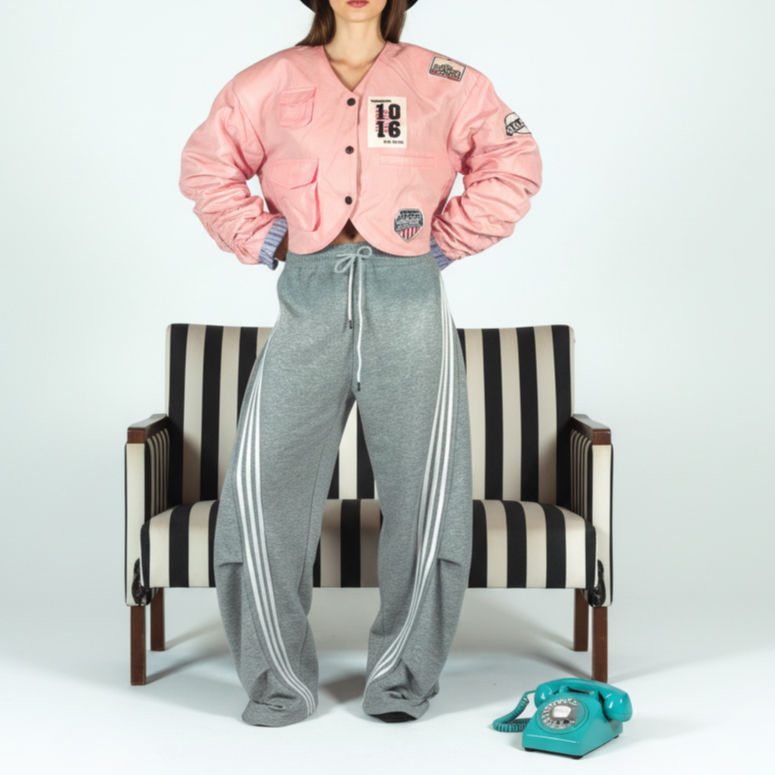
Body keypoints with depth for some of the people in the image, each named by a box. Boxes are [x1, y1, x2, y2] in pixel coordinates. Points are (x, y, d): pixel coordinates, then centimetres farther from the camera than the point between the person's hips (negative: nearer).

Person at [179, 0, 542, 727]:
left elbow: (513, 164, 12)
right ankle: (280, 681, 7)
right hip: (309, 299, 1)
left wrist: (448, 241, 6)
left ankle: (402, 679, 11)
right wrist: (262, 239, 9)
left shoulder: (445, 85, 9)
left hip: (408, 298, 0)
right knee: (265, 484, -5)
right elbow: (207, 165, 20)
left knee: (424, 489, -2)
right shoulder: (271, 83, 12)